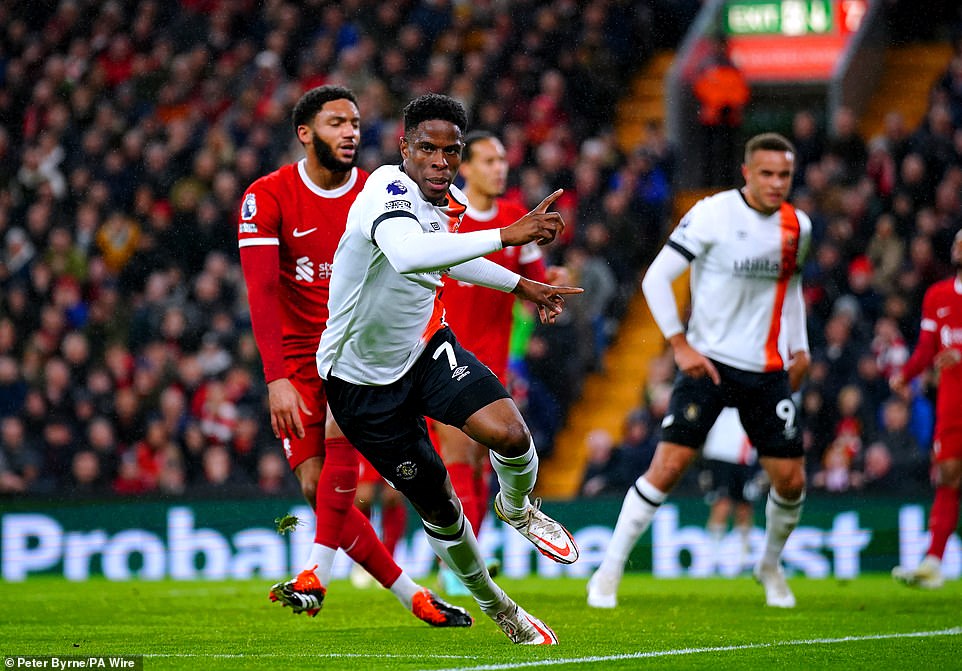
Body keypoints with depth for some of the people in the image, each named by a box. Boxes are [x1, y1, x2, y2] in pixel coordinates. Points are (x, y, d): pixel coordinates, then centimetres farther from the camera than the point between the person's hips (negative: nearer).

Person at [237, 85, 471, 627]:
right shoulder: (269, 197, -8)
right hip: (298, 354, 0)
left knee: (341, 428, -30)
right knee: (316, 488, -8)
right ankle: (413, 598, 3)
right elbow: (262, 291, -15)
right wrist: (276, 379, -24)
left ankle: (317, 573, -26)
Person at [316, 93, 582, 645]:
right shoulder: (388, 192, -28)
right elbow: (408, 256, -52)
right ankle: (492, 604, 28)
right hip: (364, 378, -5)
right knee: (436, 504, 3)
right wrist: (506, 235, -54)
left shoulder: (451, 203, -2)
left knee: (510, 434, -22)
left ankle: (518, 507, 11)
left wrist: (520, 285, 22)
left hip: (427, 348, 5)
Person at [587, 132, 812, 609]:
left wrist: (800, 347, 16)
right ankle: (608, 574, -2)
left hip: (767, 371, 5)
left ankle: (771, 566, 31)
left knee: (790, 481, 2)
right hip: (708, 362, -5)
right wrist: (680, 345, -14)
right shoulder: (713, 214, -11)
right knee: (668, 467, -13)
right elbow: (656, 278, -10)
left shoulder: (797, 226, 7)